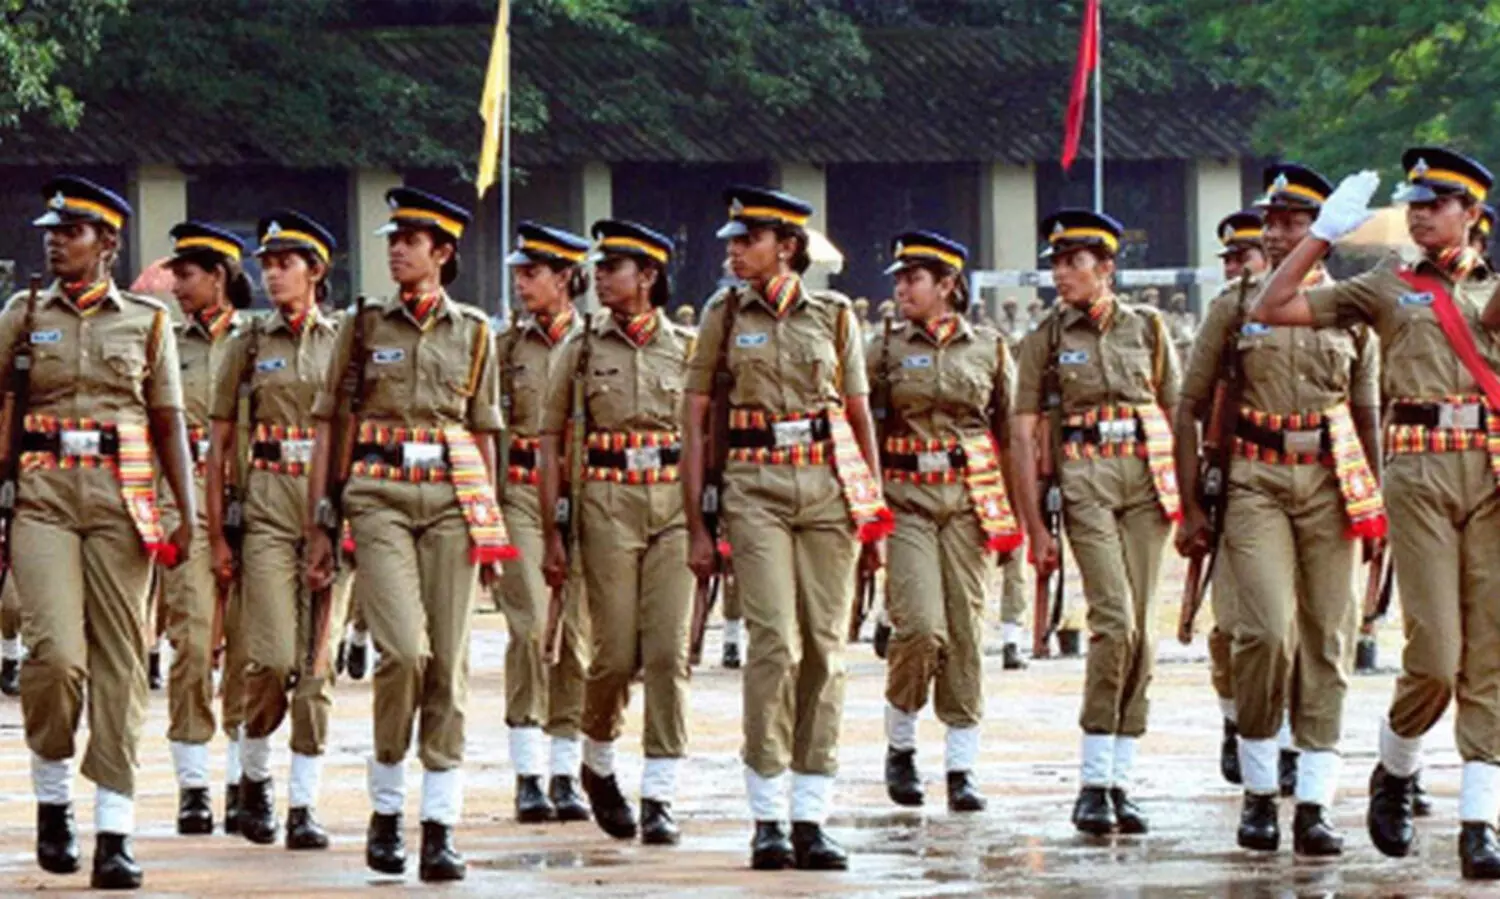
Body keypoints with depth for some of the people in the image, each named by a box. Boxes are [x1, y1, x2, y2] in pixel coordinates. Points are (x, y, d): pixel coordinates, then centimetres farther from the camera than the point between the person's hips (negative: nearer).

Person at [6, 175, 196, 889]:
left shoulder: (148, 321, 8)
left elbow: (170, 425, 9)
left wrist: (188, 514, 0)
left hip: (123, 501, 1)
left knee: (120, 662, -2)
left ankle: (114, 834, 1)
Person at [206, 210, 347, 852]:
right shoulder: (249, 345, 6)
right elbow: (219, 444, 7)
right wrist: (215, 534, 2)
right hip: (267, 504, -1)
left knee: (318, 662, -1)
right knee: (273, 658, -12)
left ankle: (304, 802, 3)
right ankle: (254, 775, 12)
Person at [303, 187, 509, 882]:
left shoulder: (473, 332, 10)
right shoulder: (363, 326, 6)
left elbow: (483, 434, 15)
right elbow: (327, 427, 7)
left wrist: (491, 531, 13)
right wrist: (317, 526, 3)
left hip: (453, 498, 2)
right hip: (379, 496, -2)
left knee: (449, 662, -2)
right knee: (404, 649, -18)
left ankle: (440, 829, 0)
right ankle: (385, 809, -1)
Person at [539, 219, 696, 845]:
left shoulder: (685, 348, 7)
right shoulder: (583, 347, 5)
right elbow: (551, 439, 6)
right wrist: (551, 531, 0)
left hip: (674, 507, 1)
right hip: (607, 505, -1)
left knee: (668, 652, -7)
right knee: (616, 653, -3)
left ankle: (659, 799, -4)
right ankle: (597, 763, 24)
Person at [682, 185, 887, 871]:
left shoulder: (833, 314, 9)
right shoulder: (724, 315, 6)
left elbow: (860, 417, 13)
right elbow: (693, 423, 6)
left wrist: (875, 516, 10)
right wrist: (696, 525, 1)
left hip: (831, 487, 2)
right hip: (756, 488, -2)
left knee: (826, 647, 0)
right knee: (775, 641, -13)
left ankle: (812, 820, 4)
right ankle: (768, 820, -8)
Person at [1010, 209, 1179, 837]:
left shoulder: (1147, 328, 10)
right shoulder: (1046, 338, 4)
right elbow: (1023, 436, 3)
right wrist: (1035, 527, -2)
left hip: (1148, 479, 3)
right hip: (1084, 481, -3)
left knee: (1141, 629, -1)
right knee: (1115, 620, -17)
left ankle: (1120, 782, 5)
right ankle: (1093, 783, -13)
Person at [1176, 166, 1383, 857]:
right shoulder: (1236, 307, 4)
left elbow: (1369, 416, 15)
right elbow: (1190, 406, 8)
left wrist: (1378, 506, 10)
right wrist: (1191, 507, 4)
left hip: (1333, 487, 2)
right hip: (1256, 483, -2)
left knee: (1327, 642, 0)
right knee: (1269, 630, -16)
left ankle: (1314, 807, 3)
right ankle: (1259, 792, 0)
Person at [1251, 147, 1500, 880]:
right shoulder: (1387, 288, 12)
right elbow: (1269, 308, 8)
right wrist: (1324, 234, 3)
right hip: (1420, 472, -1)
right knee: (1435, 656, -10)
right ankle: (1393, 773, 17)